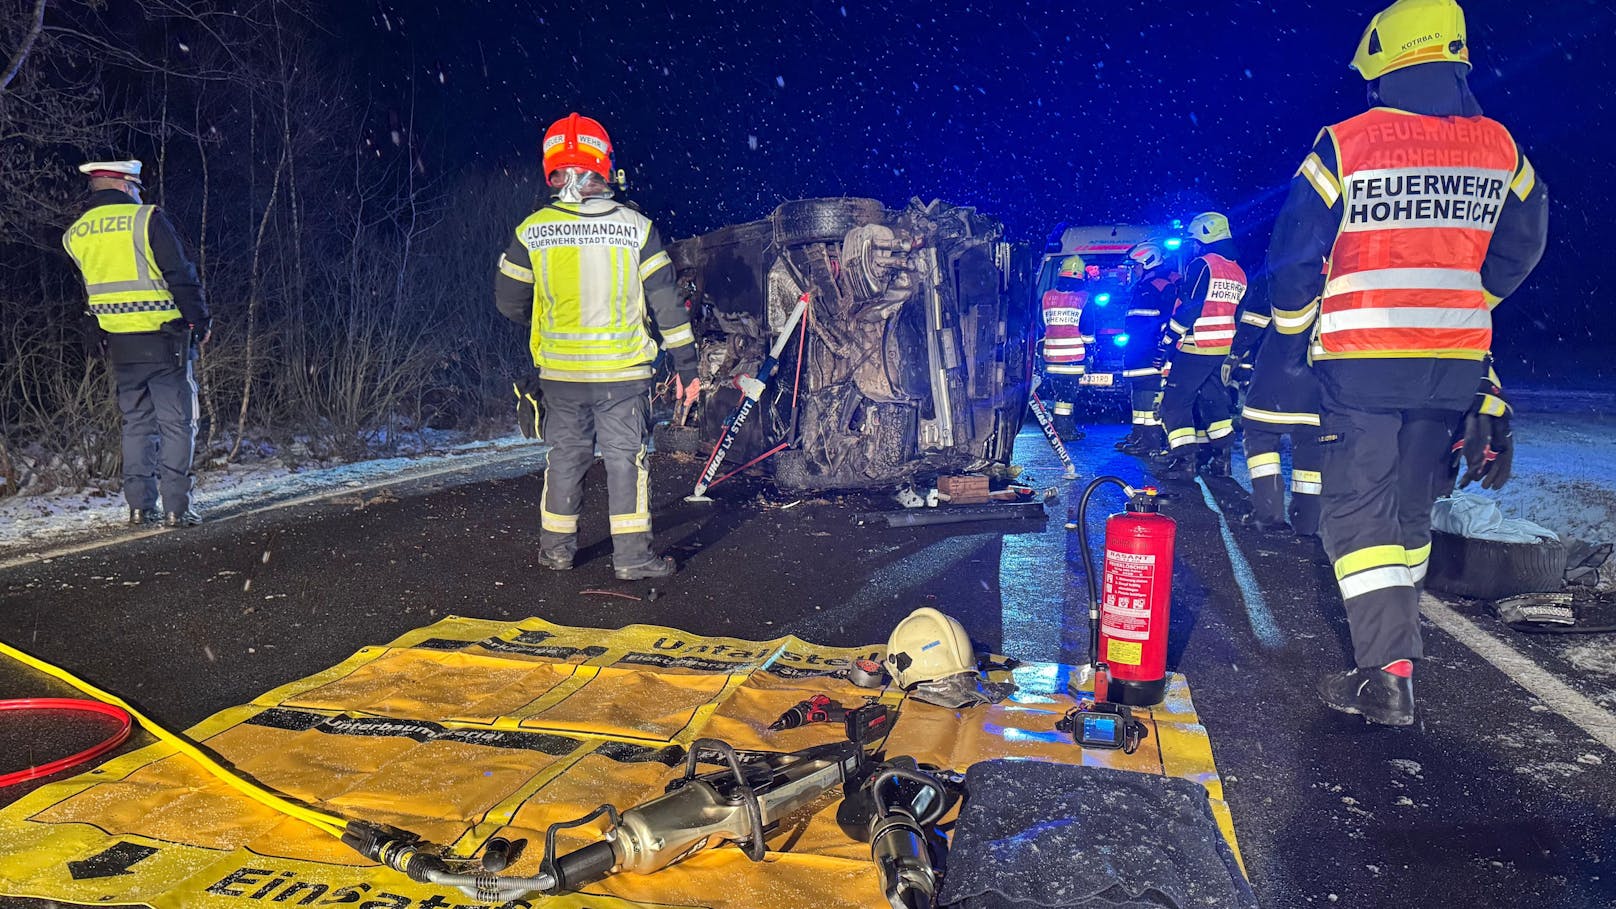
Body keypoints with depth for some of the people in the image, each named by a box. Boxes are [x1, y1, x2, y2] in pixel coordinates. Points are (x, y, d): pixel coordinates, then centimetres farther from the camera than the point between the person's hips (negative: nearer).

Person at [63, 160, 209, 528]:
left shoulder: (75, 235, 9)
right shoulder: (148, 219, -8)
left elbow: (93, 284, 17)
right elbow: (181, 276, -10)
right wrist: (199, 321, -2)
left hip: (118, 343, 5)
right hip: (164, 340, -5)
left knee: (136, 423, 14)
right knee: (177, 423, -1)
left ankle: (139, 506, 12)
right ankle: (176, 507, -5)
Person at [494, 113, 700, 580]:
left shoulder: (531, 230, -3)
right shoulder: (635, 226, -6)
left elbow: (509, 301, 5)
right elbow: (667, 301, -5)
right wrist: (686, 365, 0)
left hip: (560, 370, 2)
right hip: (623, 369, -2)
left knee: (565, 455, 16)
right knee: (625, 457, 6)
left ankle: (556, 547, 25)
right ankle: (631, 556, 7)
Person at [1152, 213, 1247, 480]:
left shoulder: (1203, 265, -10)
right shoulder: (1239, 272, 16)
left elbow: (1190, 308, -17)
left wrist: (1166, 342, -13)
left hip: (1196, 349, -8)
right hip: (1224, 351, 8)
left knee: (1175, 401, -3)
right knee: (1213, 399, 18)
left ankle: (1184, 460, -8)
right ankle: (1221, 458, 17)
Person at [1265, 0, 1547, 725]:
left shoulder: (1345, 144, -10)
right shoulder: (1499, 148, 5)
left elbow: (1294, 255, -6)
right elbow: (1520, 247, 17)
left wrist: (1295, 335, 9)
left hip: (1361, 361, -5)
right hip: (1455, 362, 5)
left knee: (1359, 510, -1)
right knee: (1412, 503, 18)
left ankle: (1386, 672, -9)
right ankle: (1392, 630, 31)